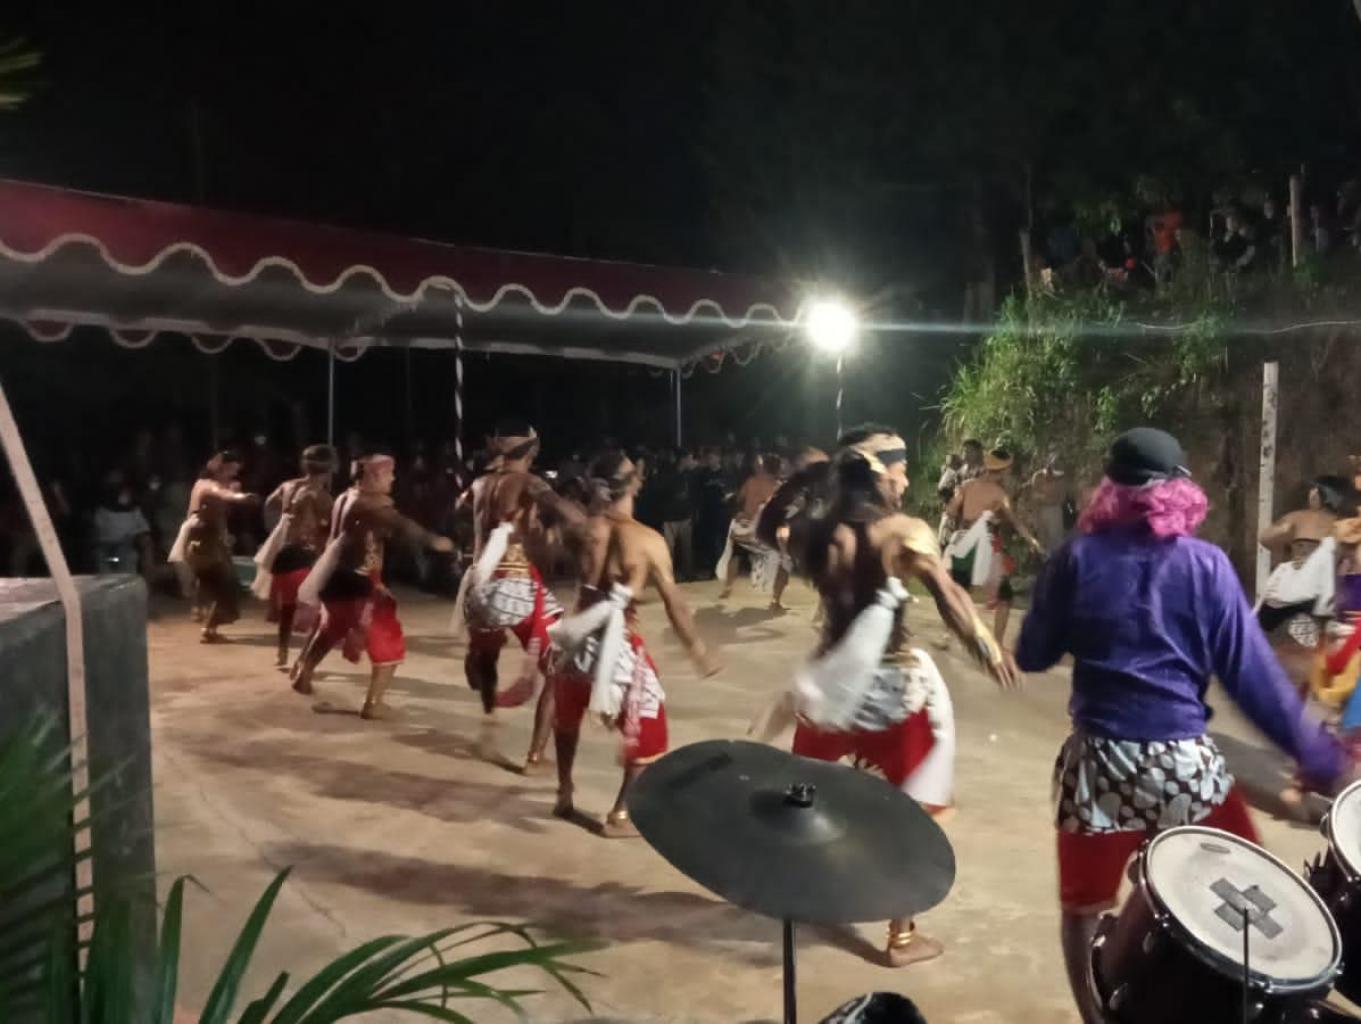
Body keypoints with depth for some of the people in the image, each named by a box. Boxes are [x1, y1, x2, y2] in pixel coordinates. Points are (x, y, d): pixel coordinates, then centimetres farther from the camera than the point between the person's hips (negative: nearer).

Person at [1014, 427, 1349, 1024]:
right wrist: (1315, 753, 7)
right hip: (1185, 761, 0)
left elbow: (1032, 657, 3)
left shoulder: (1077, 558, -2)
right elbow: (1251, 674, -2)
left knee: (1084, 909, 16)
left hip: (1098, 762, 0)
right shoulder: (1207, 565, -2)